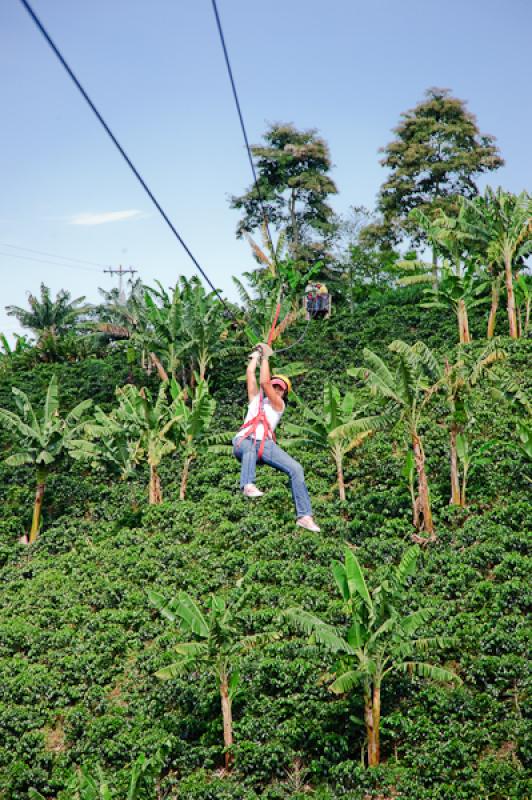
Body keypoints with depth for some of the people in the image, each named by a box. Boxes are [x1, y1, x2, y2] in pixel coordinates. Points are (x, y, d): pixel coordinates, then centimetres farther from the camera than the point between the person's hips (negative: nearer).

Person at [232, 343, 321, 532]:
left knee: (296, 468, -20)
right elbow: (250, 373, 19)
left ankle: (304, 516, -20)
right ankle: (248, 486, -61)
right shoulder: (256, 397, 27)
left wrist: (265, 357, 9)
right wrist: (257, 354, 27)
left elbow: (264, 382, 3)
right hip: (243, 441, 1)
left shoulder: (279, 404, 16)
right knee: (249, 448, -39)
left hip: (266, 444, -1)